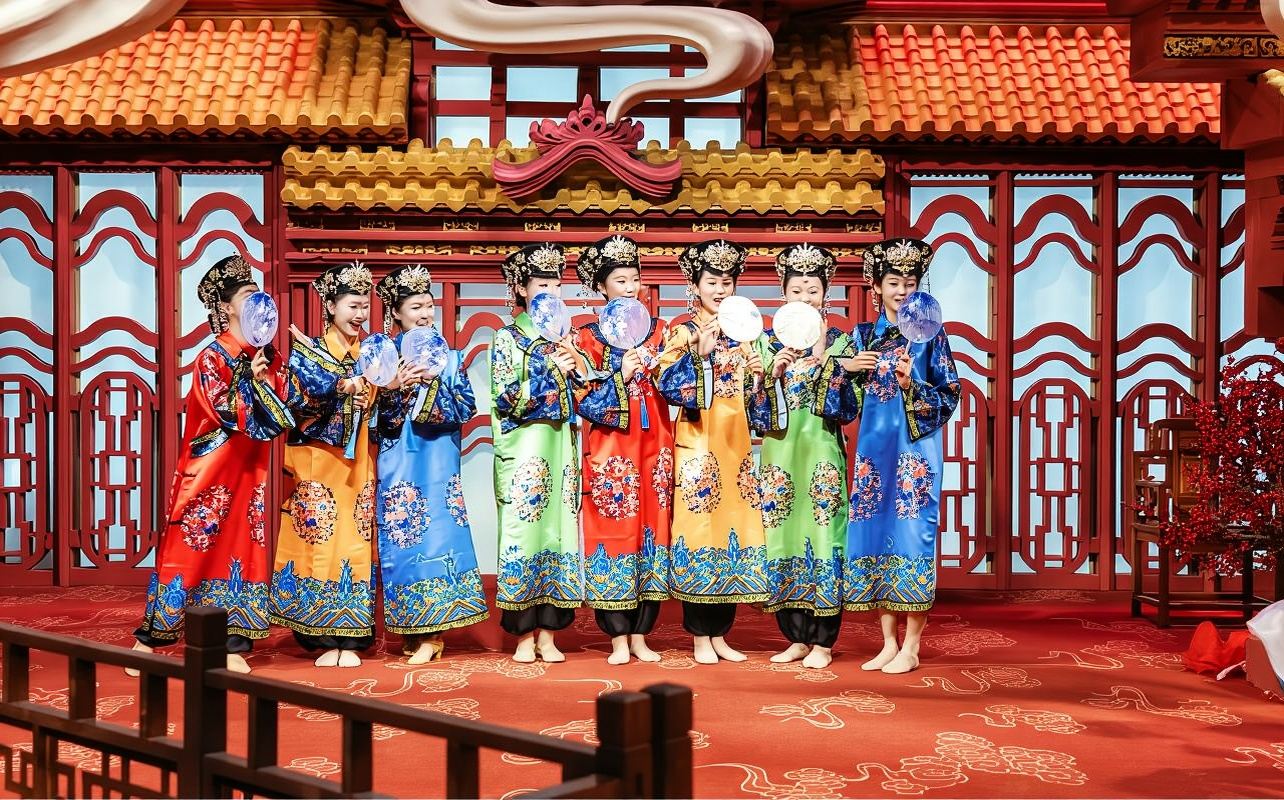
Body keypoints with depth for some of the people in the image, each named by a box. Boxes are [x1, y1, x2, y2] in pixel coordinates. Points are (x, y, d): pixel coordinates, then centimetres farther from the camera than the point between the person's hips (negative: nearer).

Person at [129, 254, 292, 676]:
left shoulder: (265, 355, 9)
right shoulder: (213, 356, -7)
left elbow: (281, 413, 6)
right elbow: (226, 412, -16)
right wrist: (251, 378, -24)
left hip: (248, 470, 6)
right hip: (212, 469, -6)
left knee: (242, 547, 5)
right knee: (191, 546, -3)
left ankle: (232, 645, 10)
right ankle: (149, 639, 7)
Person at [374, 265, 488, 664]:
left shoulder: (448, 357, 9)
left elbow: (467, 406, 0)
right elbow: (374, 410, -3)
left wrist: (433, 384, -13)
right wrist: (399, 388, -19)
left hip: (439, 459, 0)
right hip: (399, 460, 0)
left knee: (438, 532, -5)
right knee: (404, 536, -1)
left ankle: (429, 633, 1)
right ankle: (417, 630, 8)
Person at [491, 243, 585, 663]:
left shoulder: (566, 338, 16)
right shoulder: (507, 338, 3)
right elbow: (505, 397, -8)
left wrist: (576, 364, -5)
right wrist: (552, 370, -13)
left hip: (561, 449, 4)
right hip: (524, 450, -4)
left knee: (559, 528, 1)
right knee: (524, 530, -6)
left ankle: (547, 635, 8)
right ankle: (523, 637, 3)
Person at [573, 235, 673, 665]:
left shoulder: (658, 330, 11)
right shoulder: (589, 337, 4)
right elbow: (585, 400, -4)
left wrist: (661, 368, -14)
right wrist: (620, 376, -15)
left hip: (653, 446, 3)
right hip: (609, 449, -3)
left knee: (651, 527, 3)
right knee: (614, 529, -3)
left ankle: (640, 635, 12)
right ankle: (619, 639, 5)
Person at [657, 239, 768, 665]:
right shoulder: (684, 332, 0)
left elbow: (752, 391, 17)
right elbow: (669, 385, -12)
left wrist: (758, 375, -4)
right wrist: (699, 354, -24)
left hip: (736, 443, 5)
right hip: (699, 443, -5)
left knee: (734, 526, 5)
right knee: (699, 524, -5)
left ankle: (720, 634, 14)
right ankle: (700, 637, 5)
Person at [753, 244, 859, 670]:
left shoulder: (839, 342, 4)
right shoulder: (768, 342, 9)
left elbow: (848, 406, -5)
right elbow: (756, 409, 3)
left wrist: (823, 358, -14)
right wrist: (774, 372, -13)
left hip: (822, 452, -2)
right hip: (779, 453, 2)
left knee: (822, 534, -3)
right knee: (783, 536, 4)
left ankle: (822, 641, 7)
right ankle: (797, 638, 16)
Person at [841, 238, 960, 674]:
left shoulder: (931, 334, 1)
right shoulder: (863, 334, 11)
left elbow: (950, 395, -2)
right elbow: (849, 398, 10)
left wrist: (912, 384, -17)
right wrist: (848, 369, -9)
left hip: (915, 446, -4)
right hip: (873, 445, 4)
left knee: (912, 530, -5)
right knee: (874, 529, 4)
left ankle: (911, 647, 4)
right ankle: (888, 642, 14)